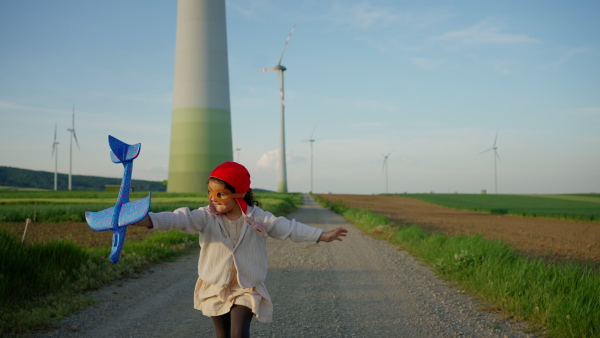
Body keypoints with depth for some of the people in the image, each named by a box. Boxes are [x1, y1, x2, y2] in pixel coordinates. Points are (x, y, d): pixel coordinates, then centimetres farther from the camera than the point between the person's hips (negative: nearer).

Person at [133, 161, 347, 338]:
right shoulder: (206, 217, -10)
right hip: (215, 289, 2)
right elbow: (181, 219, -26)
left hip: (247, 290, -1)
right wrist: (148, 220, -44)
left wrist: (323, 236, -3)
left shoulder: (257, 218, -8)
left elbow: (288, 228, -3)